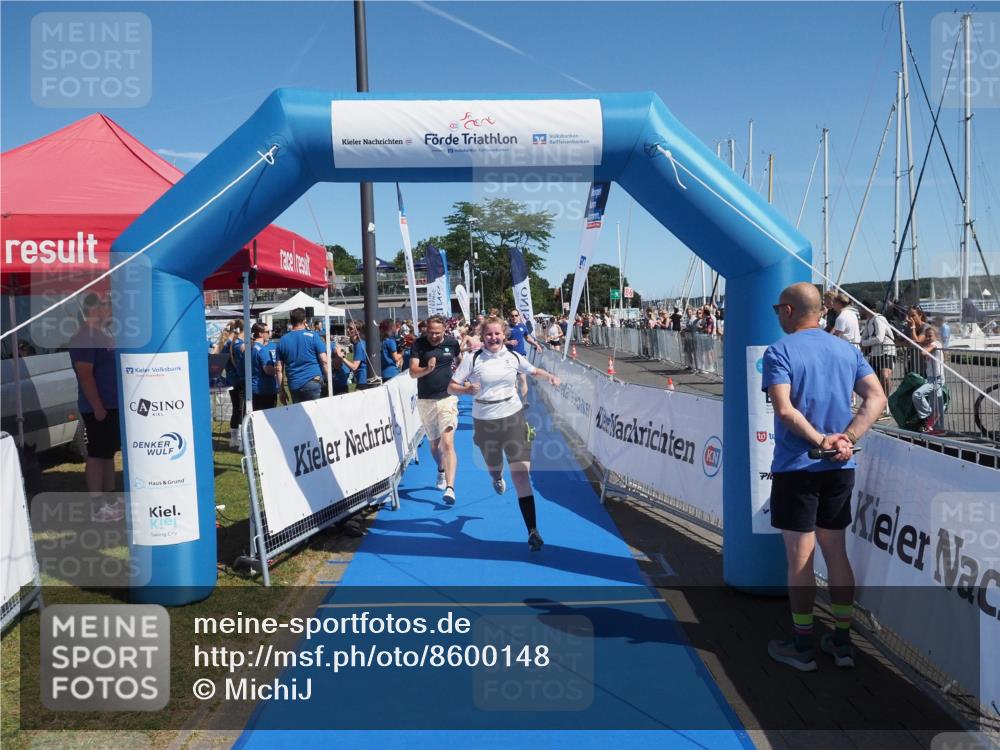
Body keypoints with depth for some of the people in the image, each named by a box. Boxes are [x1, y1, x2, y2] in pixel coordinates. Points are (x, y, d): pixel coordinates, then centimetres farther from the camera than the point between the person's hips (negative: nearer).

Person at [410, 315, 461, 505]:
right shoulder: (419, 344, -5)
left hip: (447, 398, -2)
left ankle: (450, 488, -21)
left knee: (447, 443, -15)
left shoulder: (452, 342, -1)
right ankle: (441, 470, 47)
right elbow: (413, 372, -15)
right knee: (434, 443, 17)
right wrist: (428, 369, -32)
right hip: (425, 400, 2)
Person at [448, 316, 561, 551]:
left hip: (513, 417, 0)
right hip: (484, 422, 0)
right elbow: (451, 387, -4)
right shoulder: (473, 360, -5)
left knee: (521, 474, -11)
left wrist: (550, 377, 0)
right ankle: (497, 478, 61)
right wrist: (467, 389, -24)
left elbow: (534, 371, 20)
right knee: (494, 468, 18)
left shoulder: (513, 357, 2)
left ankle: (532, 531, -8)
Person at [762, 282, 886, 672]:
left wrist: (820, 440, -14)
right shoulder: (848, 350, 8)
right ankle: (842, 642, 24)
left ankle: (803, 646, 14)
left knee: (800, 558, 4)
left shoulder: (779, 351, -9)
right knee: (837, 553, 15)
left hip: (796, 467, -5)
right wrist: (846, 440, -9)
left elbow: (784, 409, -21)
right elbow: (877, 398, -2)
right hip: (840, 468, 6)